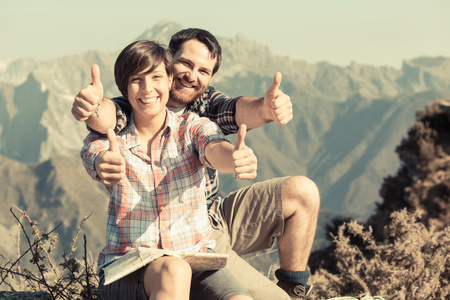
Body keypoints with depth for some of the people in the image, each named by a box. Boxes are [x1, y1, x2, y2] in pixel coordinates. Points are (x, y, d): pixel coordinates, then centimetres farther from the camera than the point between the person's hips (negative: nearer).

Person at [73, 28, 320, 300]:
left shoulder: (206, 102, 2)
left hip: (219, 216, 7)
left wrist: (265, 108, -45)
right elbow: (107, 118, -36)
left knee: (302, 192, -3)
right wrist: (93, 106, -62)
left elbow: (239, 110, -20)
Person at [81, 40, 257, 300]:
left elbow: (215, 150, -19)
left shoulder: (194, 128, 3)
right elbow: (96, 155, -22)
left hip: (195, 260, 1)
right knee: (173, 272, -35)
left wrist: (235, 157, -45)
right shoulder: (107, 140, 1)